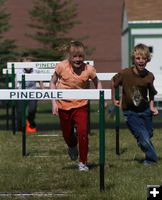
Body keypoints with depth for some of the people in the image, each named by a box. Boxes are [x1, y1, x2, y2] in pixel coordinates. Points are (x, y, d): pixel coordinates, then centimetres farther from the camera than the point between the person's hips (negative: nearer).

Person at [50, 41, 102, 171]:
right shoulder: (62, 67, -15)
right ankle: (72, 147, 52)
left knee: (83, 133, -15)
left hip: (81, 105, -1)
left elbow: (97, 83, 4)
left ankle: (83, 163, 2)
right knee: (67, 135, 14)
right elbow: (53, 83, -1)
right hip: (64, 106, 1)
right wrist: (54, 102, -6)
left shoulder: (89, 69, -15)